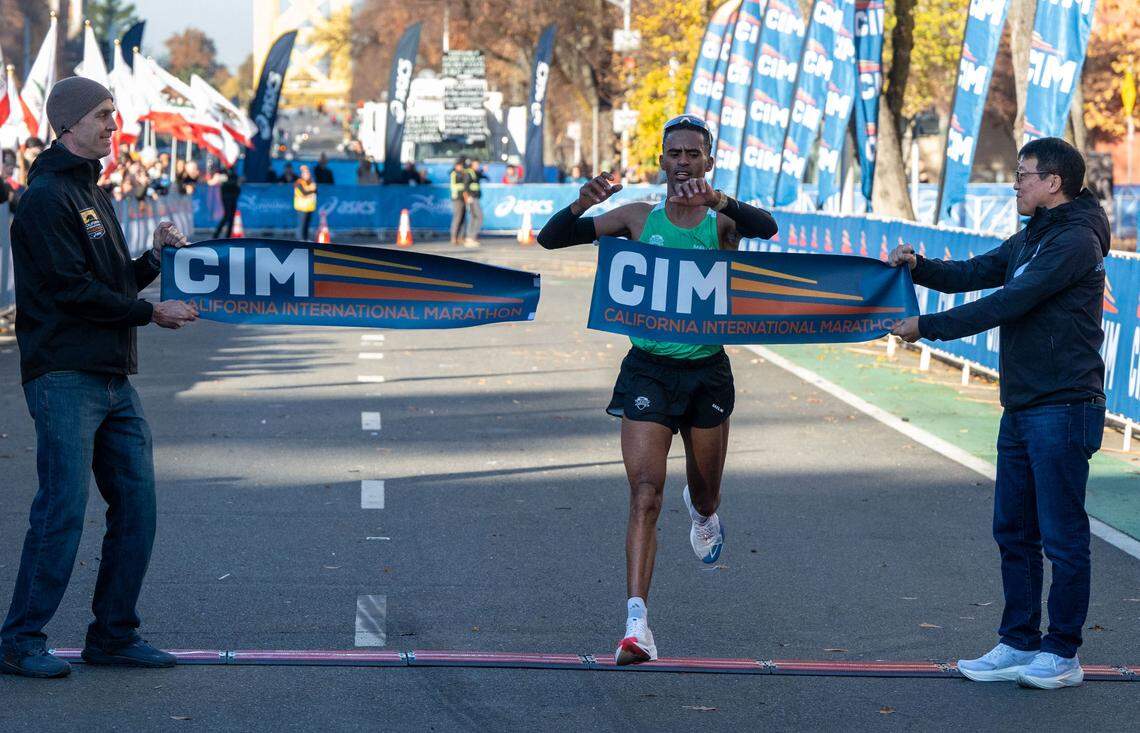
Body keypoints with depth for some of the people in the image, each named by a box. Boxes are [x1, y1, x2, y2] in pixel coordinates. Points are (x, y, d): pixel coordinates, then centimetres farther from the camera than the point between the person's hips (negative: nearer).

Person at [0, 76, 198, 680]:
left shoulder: (93, 196, 20)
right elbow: (71, 289, -17)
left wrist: (155, 256, 6)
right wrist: (151, 312, -12)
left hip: (113, 380, 9)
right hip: (64, 378, -9)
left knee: (137, 506, 7)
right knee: (62, 510, -9)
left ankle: (114, 635, 16)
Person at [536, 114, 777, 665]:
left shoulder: (722, 221, 0)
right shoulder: (638, 218, 2)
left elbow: (767, 228, -24)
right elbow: (550, 239, -2)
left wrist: (715, 199, -42)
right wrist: (581, 206, -23)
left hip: (707, 371, 1)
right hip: (648, 369, -1)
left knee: (705, 496, 17)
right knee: (646, 494, -15)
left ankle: (702, 513, 57)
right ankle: (637, 621, -20)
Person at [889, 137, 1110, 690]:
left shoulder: (1075, 241, -15)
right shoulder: (1029, 239, 17)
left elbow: (1008, 304, -21)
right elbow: (974, 275, 14)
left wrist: (927, 327, -17)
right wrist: (918, 266, -5)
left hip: (1062, 409, -10)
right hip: (1021, 409, 10)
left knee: (1061, 534, -3)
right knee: (1013, 531, 12)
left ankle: (1062, 654, 4)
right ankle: (1019, 644, 20)